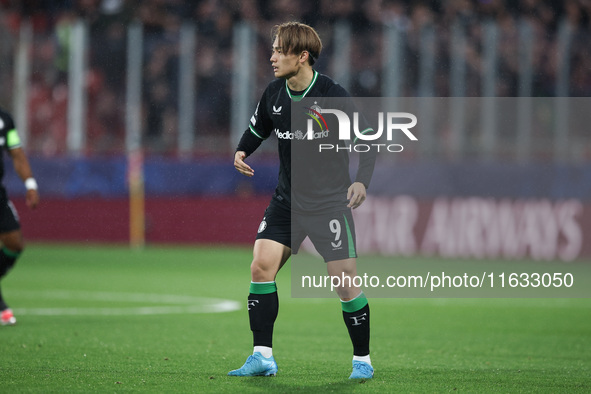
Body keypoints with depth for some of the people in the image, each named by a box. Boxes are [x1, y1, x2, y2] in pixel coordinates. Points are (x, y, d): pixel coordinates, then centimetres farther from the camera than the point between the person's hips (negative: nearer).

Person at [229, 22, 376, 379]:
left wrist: (361, 181, -25)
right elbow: (258, 129, 19)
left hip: (330, 200, -5)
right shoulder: (274, 95, 0)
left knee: (345, 280, -9)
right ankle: (263, 357, -1)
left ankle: (362, 360, 7)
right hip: (287, 199, 5)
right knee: (261, 266, -7)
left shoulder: (333, 96, -16)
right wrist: (242, 152, -2)